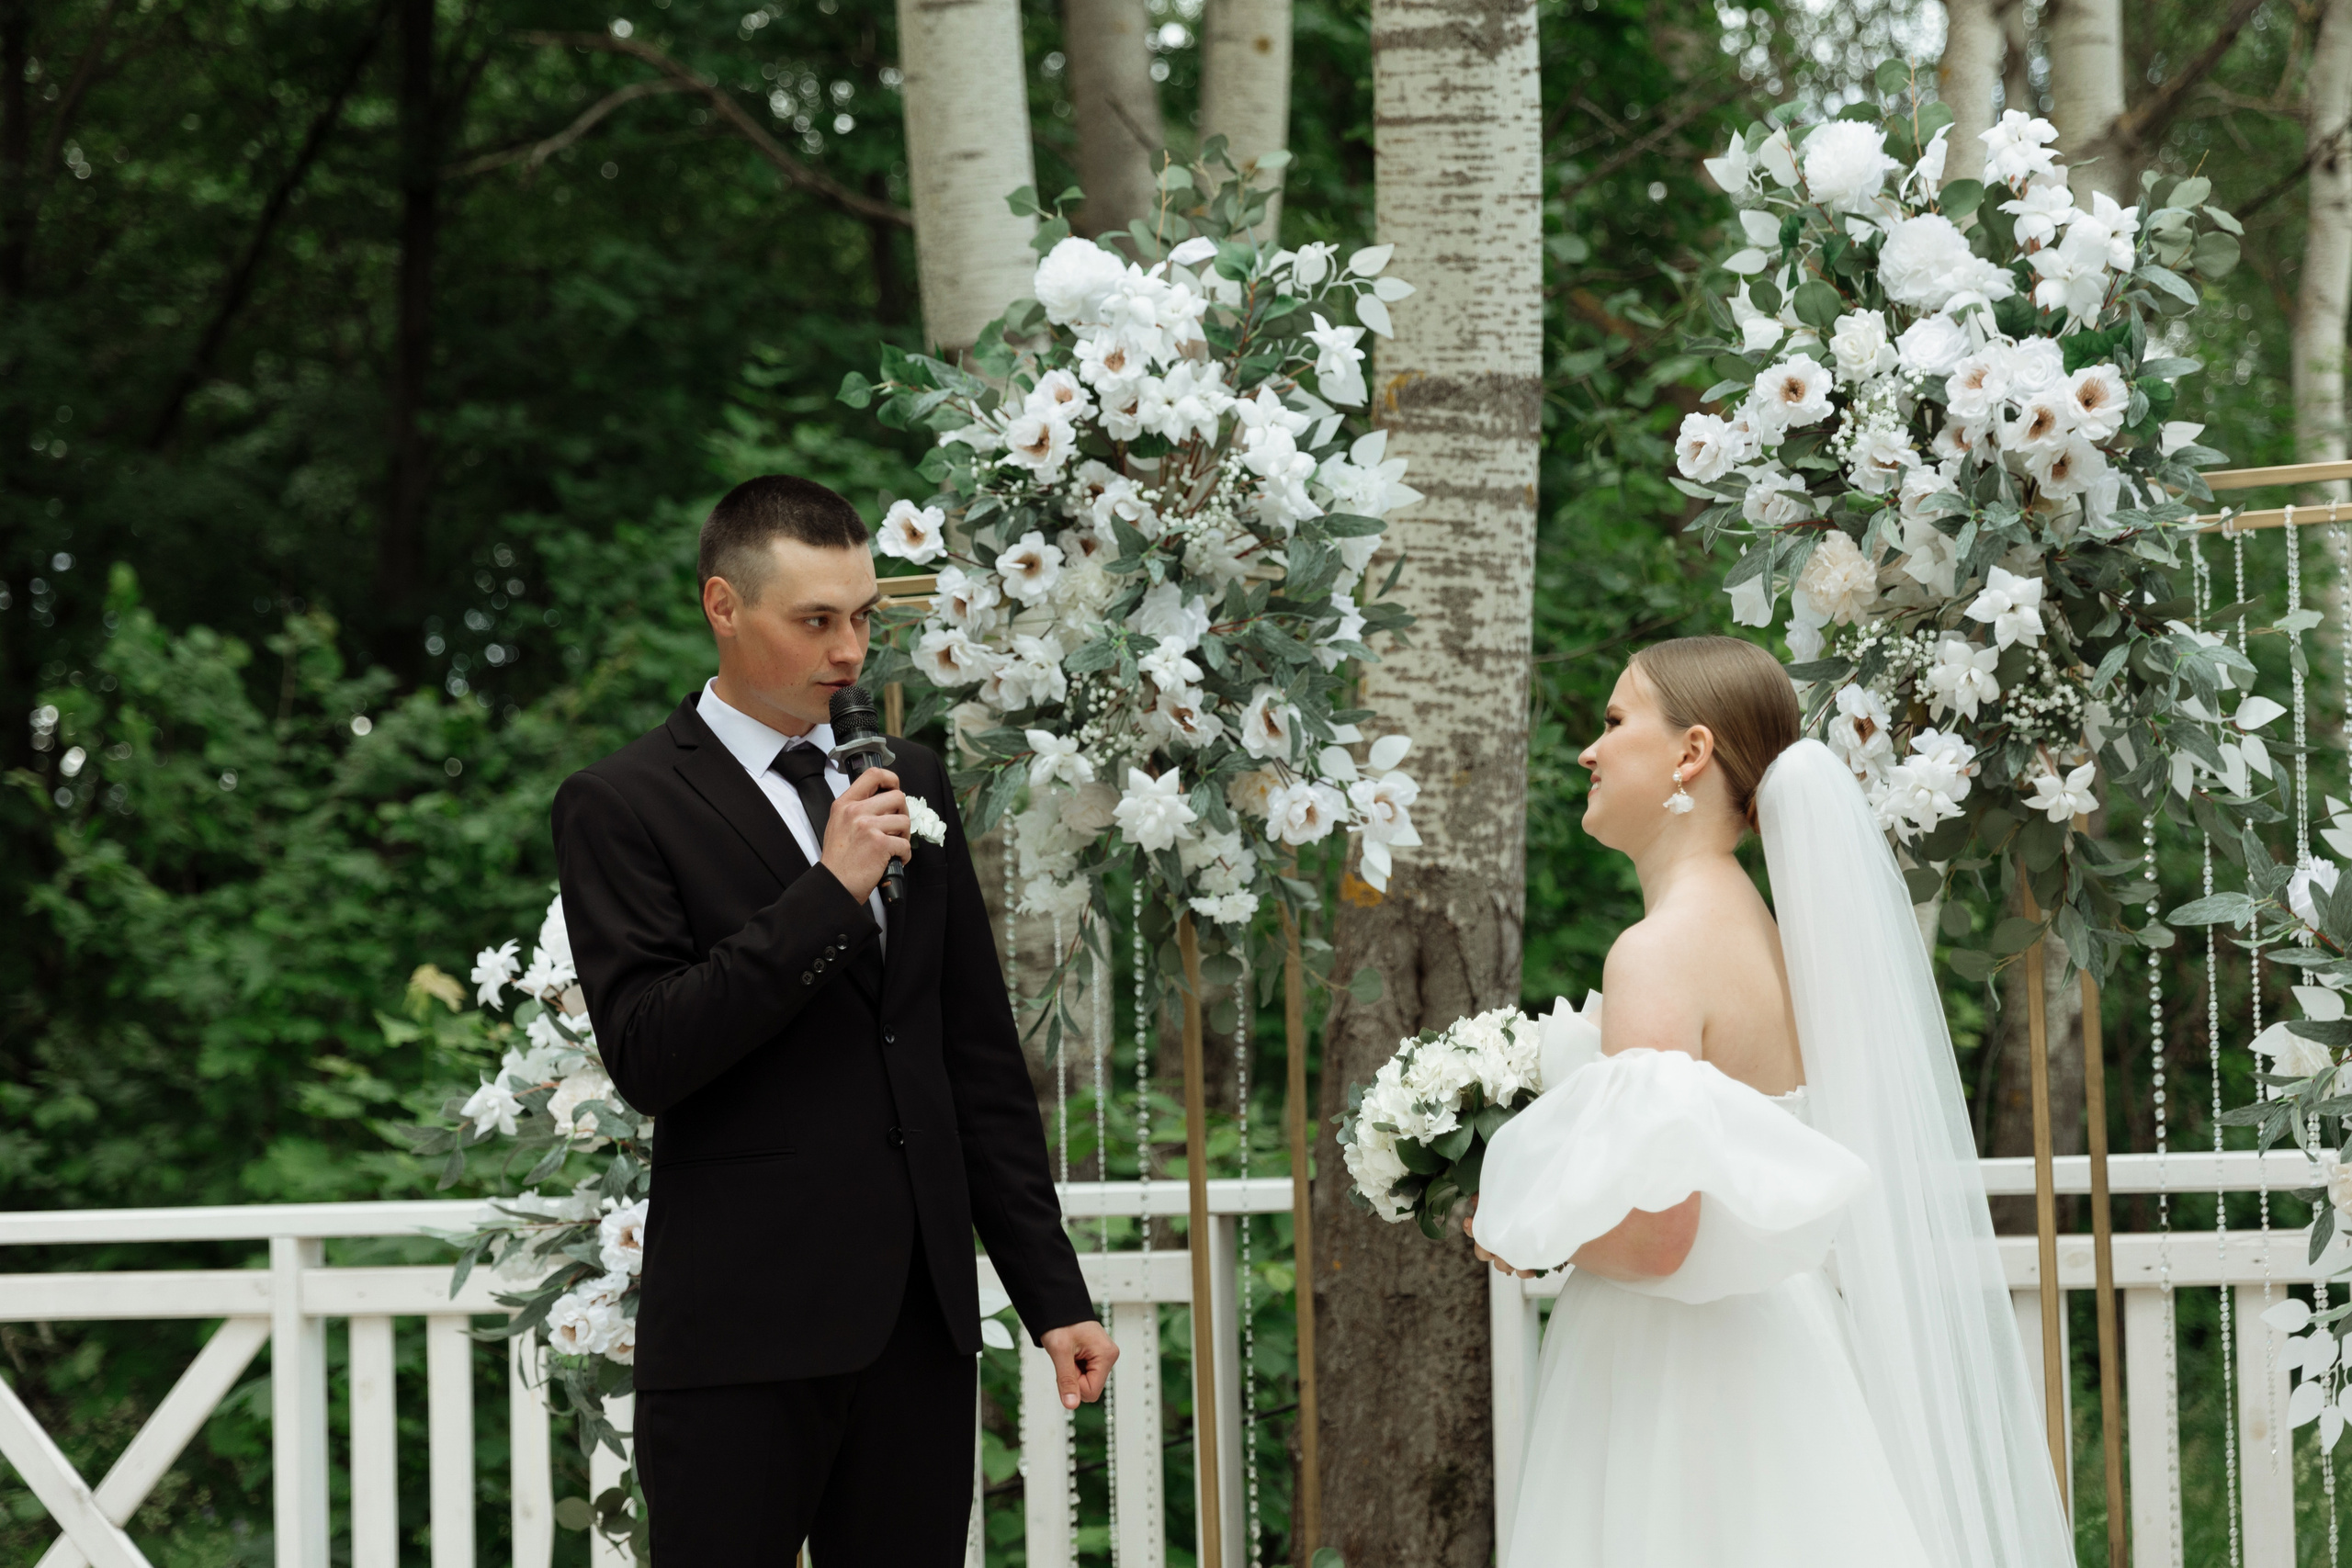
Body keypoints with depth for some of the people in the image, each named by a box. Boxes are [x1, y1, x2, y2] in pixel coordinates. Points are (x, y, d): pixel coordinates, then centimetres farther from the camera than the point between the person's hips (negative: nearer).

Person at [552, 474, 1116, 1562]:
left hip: (920, 1317, 5)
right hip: (743, 1336, -5)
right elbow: (645, 1054, -13)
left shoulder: (910, 782, 15)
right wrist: (826, 892, -17)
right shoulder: (619, 807, -3)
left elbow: (982, 1062, 16)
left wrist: (1053, 1294, 12)